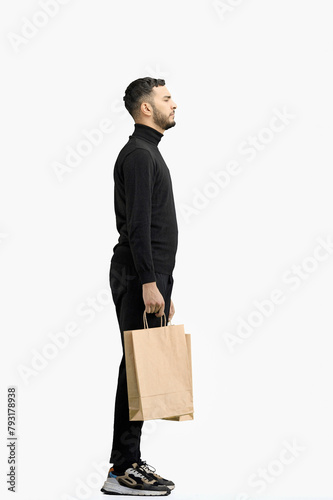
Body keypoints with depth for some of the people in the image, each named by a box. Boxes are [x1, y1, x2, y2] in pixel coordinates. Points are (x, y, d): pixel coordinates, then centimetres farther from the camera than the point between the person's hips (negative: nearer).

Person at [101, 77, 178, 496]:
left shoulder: (149, 154, 21)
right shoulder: (138, 154, -12)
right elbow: (137, 226, -21)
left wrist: (163, 288, 24)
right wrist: (149, 284, -26)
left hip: (151, 276, 11)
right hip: (139, 277, -11)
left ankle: (127, 462, 18)